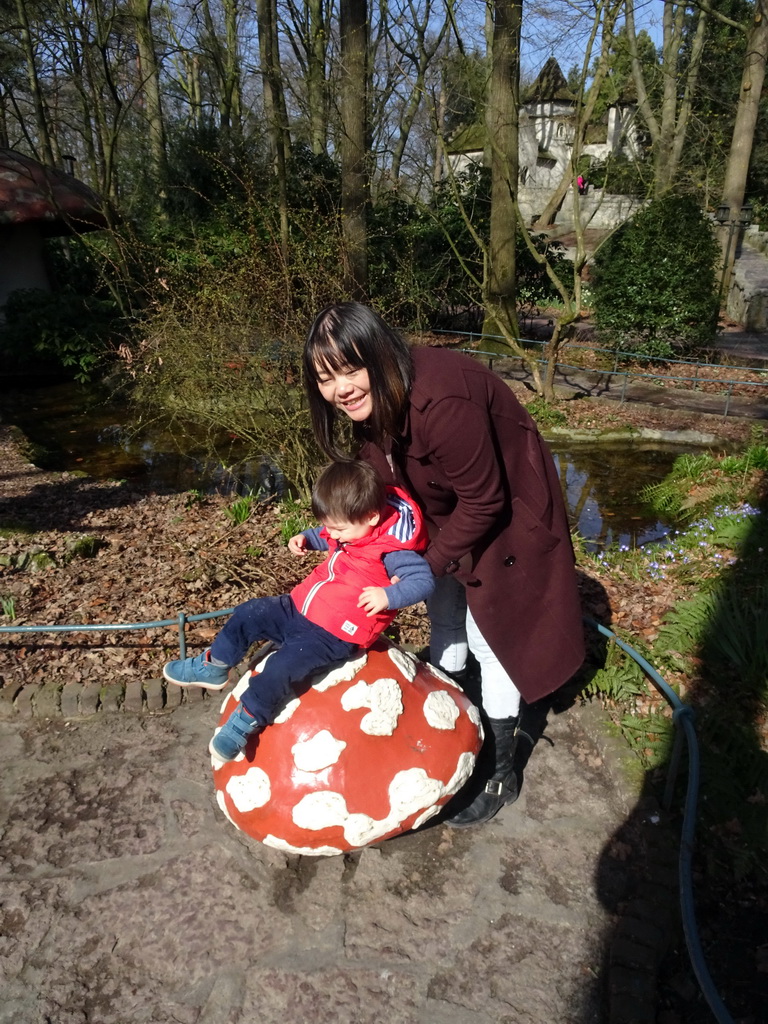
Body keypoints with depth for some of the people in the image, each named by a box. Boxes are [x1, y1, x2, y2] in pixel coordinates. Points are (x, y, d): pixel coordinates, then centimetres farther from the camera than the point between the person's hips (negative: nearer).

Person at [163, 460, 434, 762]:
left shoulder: (392, 550, -22)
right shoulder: (350, 527, 2)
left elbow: (424, 580, -25)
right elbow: (326, 538, 24)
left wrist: (388, 595, -40)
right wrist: (306, 538, 5)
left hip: (332, 634, -9)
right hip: (298, 608, 9)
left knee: (282, 665, -24)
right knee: (247, 614, 7)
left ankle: (246, 721, -7)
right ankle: (213, 667, 24)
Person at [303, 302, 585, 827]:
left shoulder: (441, 402, -38)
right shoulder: (373, 399, -12)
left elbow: (482, 502, -29)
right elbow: (386, 475, 2)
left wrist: (429, 564, -21)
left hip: (504, 505, -8)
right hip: (449, 505, 8)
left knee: (489, 632, -2)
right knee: (444, 614, 19)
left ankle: (500, 774, 18)